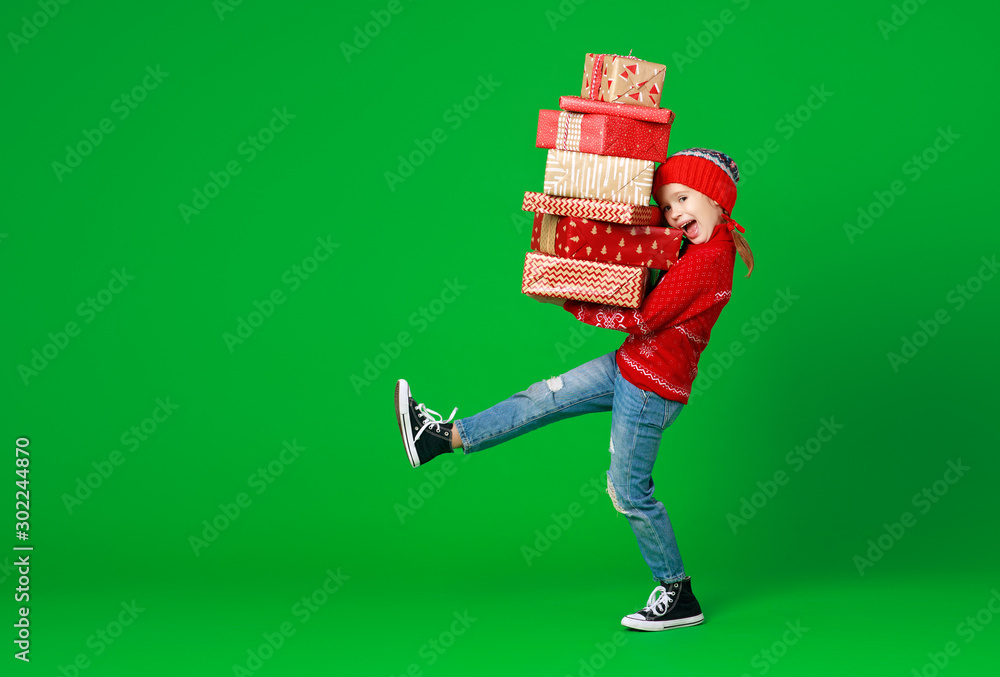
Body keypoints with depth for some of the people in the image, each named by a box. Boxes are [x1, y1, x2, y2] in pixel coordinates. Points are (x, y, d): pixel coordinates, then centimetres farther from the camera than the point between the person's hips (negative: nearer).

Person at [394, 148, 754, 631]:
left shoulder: (708, 260, -23)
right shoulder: (704, 248, 6)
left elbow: (643, 319, -23)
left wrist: (567, 303, -14)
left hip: (650, 389, -9)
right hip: (629, 368, 9)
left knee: (630, 491, 1)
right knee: (545, 398, 10)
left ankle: (679, 598, 13)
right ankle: (443, 437, 17)